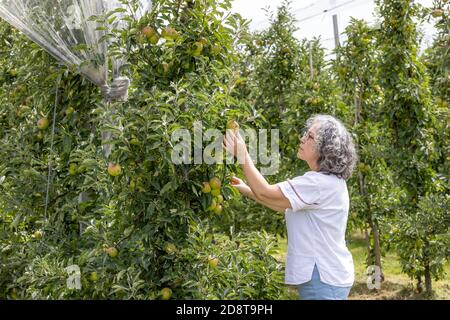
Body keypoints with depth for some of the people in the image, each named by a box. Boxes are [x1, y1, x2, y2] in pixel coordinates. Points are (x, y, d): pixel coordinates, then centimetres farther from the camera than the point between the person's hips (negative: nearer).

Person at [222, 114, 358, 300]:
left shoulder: (321, 183, -23)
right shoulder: (326, 181, 10)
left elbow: (266, 194, -23)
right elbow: (283, 205, 15)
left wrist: (242, 155, -15)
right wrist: (245, 189, 10)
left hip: (324, 279, -10)